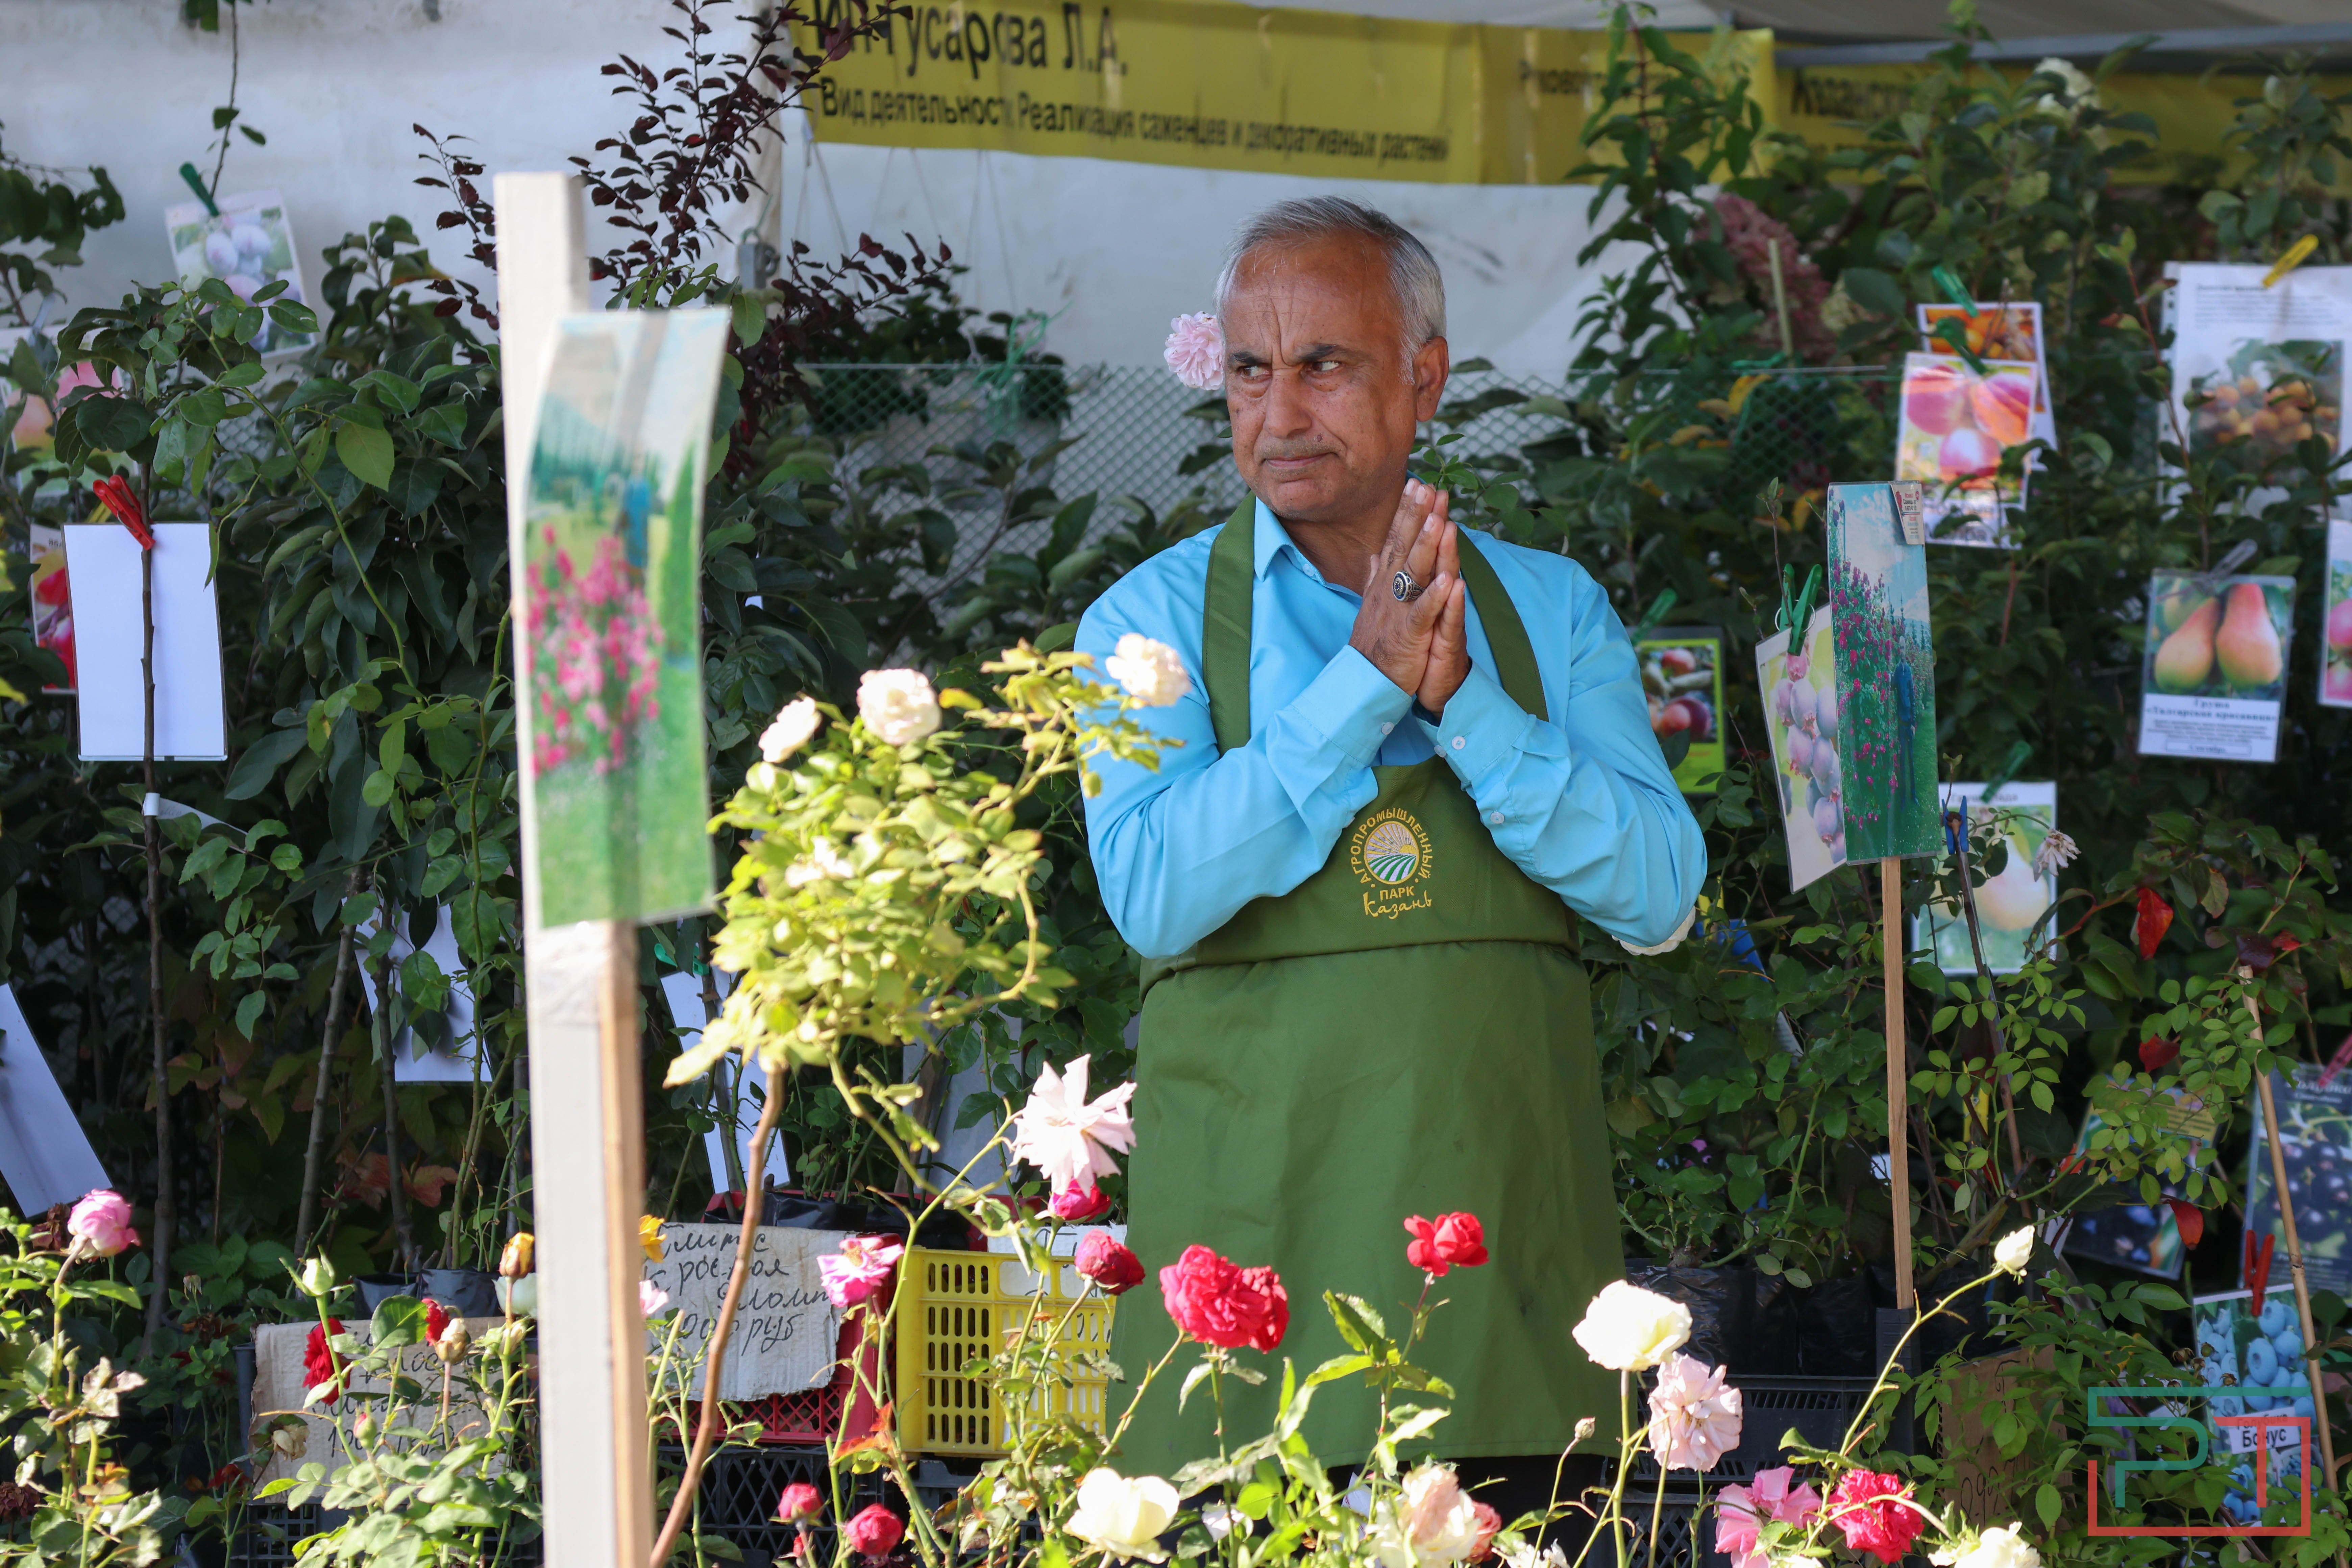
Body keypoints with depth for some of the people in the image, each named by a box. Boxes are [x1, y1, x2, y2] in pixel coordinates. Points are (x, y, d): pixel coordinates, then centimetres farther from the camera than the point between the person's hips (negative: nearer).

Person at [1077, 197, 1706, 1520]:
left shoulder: (1553, 611, 11)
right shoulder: (1156, 619, 5)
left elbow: (1659, 898, -1)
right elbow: (1154, 894, -12)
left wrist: (1463, 700, -11)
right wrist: (1366, 681, -14)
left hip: (1500, 1229, 2)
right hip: (1254, 1235, -2)